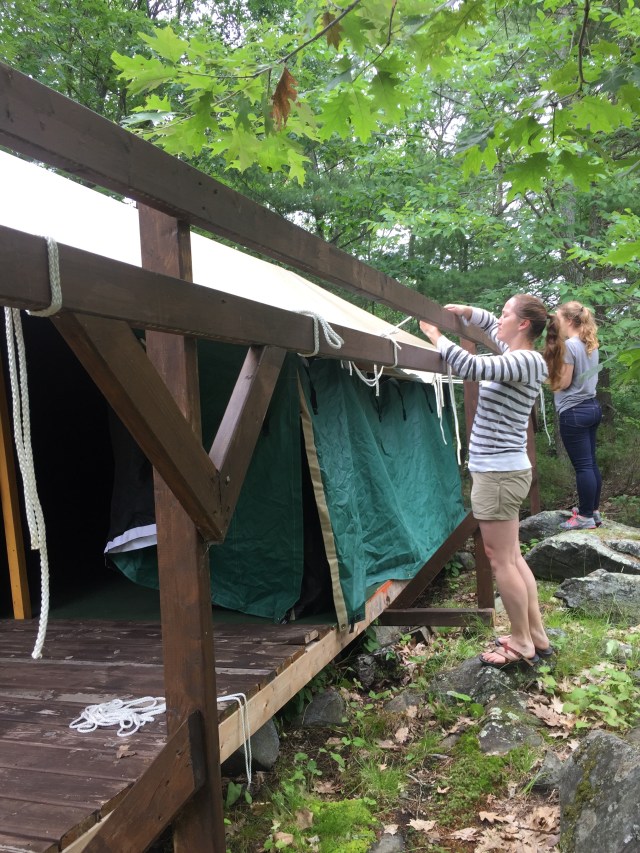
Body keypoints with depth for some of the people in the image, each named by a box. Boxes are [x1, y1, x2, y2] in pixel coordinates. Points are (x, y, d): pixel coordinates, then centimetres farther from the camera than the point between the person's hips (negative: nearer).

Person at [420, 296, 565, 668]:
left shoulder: (526, 361, -16)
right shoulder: (517, 355, 11)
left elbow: (471, 367, -28)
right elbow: (492, 326, 29)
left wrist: (436, 335, -14)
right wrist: (464, 311, 13)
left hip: (499, 474, -10)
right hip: (504, 471, 10)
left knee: (502, 562, 0)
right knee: (512, 558, 16)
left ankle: (522, 646, 12)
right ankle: (537, 636, 25)